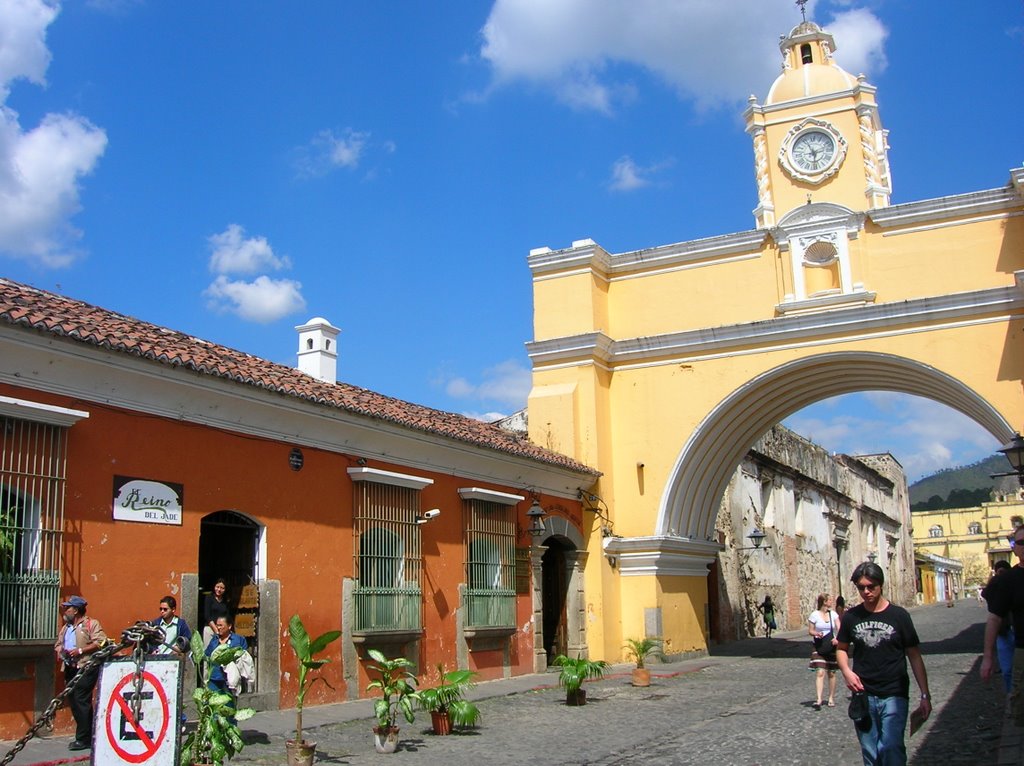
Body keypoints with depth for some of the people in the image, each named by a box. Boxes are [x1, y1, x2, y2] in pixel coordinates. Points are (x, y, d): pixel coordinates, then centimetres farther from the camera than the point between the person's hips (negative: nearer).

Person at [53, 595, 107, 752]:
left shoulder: (91, 624, -4)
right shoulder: (66, 627, 22)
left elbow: (100, 642, -14)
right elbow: (59, 643, 29)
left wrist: (80, 651, -17)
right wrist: (59, 650, 6)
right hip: (70, 668, 8)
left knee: (81, 702, -11)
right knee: (74, 702, 7)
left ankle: (83, 740, -6)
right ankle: (86, 737, 16)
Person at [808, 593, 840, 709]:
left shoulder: (833, 614, 5)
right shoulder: (814, 615, -5)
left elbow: (839, 629, -1)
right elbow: (810, 630, 0)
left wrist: (837, 639, -20)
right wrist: (816, 633, -21)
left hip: (831, 647, 3)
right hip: (819, 647, -3)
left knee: (832, 673, 9)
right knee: (820, 672, -13)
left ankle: (831, 698, 23)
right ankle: (819, 700, -18)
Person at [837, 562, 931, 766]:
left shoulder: (899, 615, -4)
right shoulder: (851, 616, 2)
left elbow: (914, 656, -1)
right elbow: (841, 649, 14)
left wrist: (925, 695, -4)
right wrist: (846, 672, -6)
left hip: (894, 695, -3)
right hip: (863, 696, 3)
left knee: (891, 749, -15)